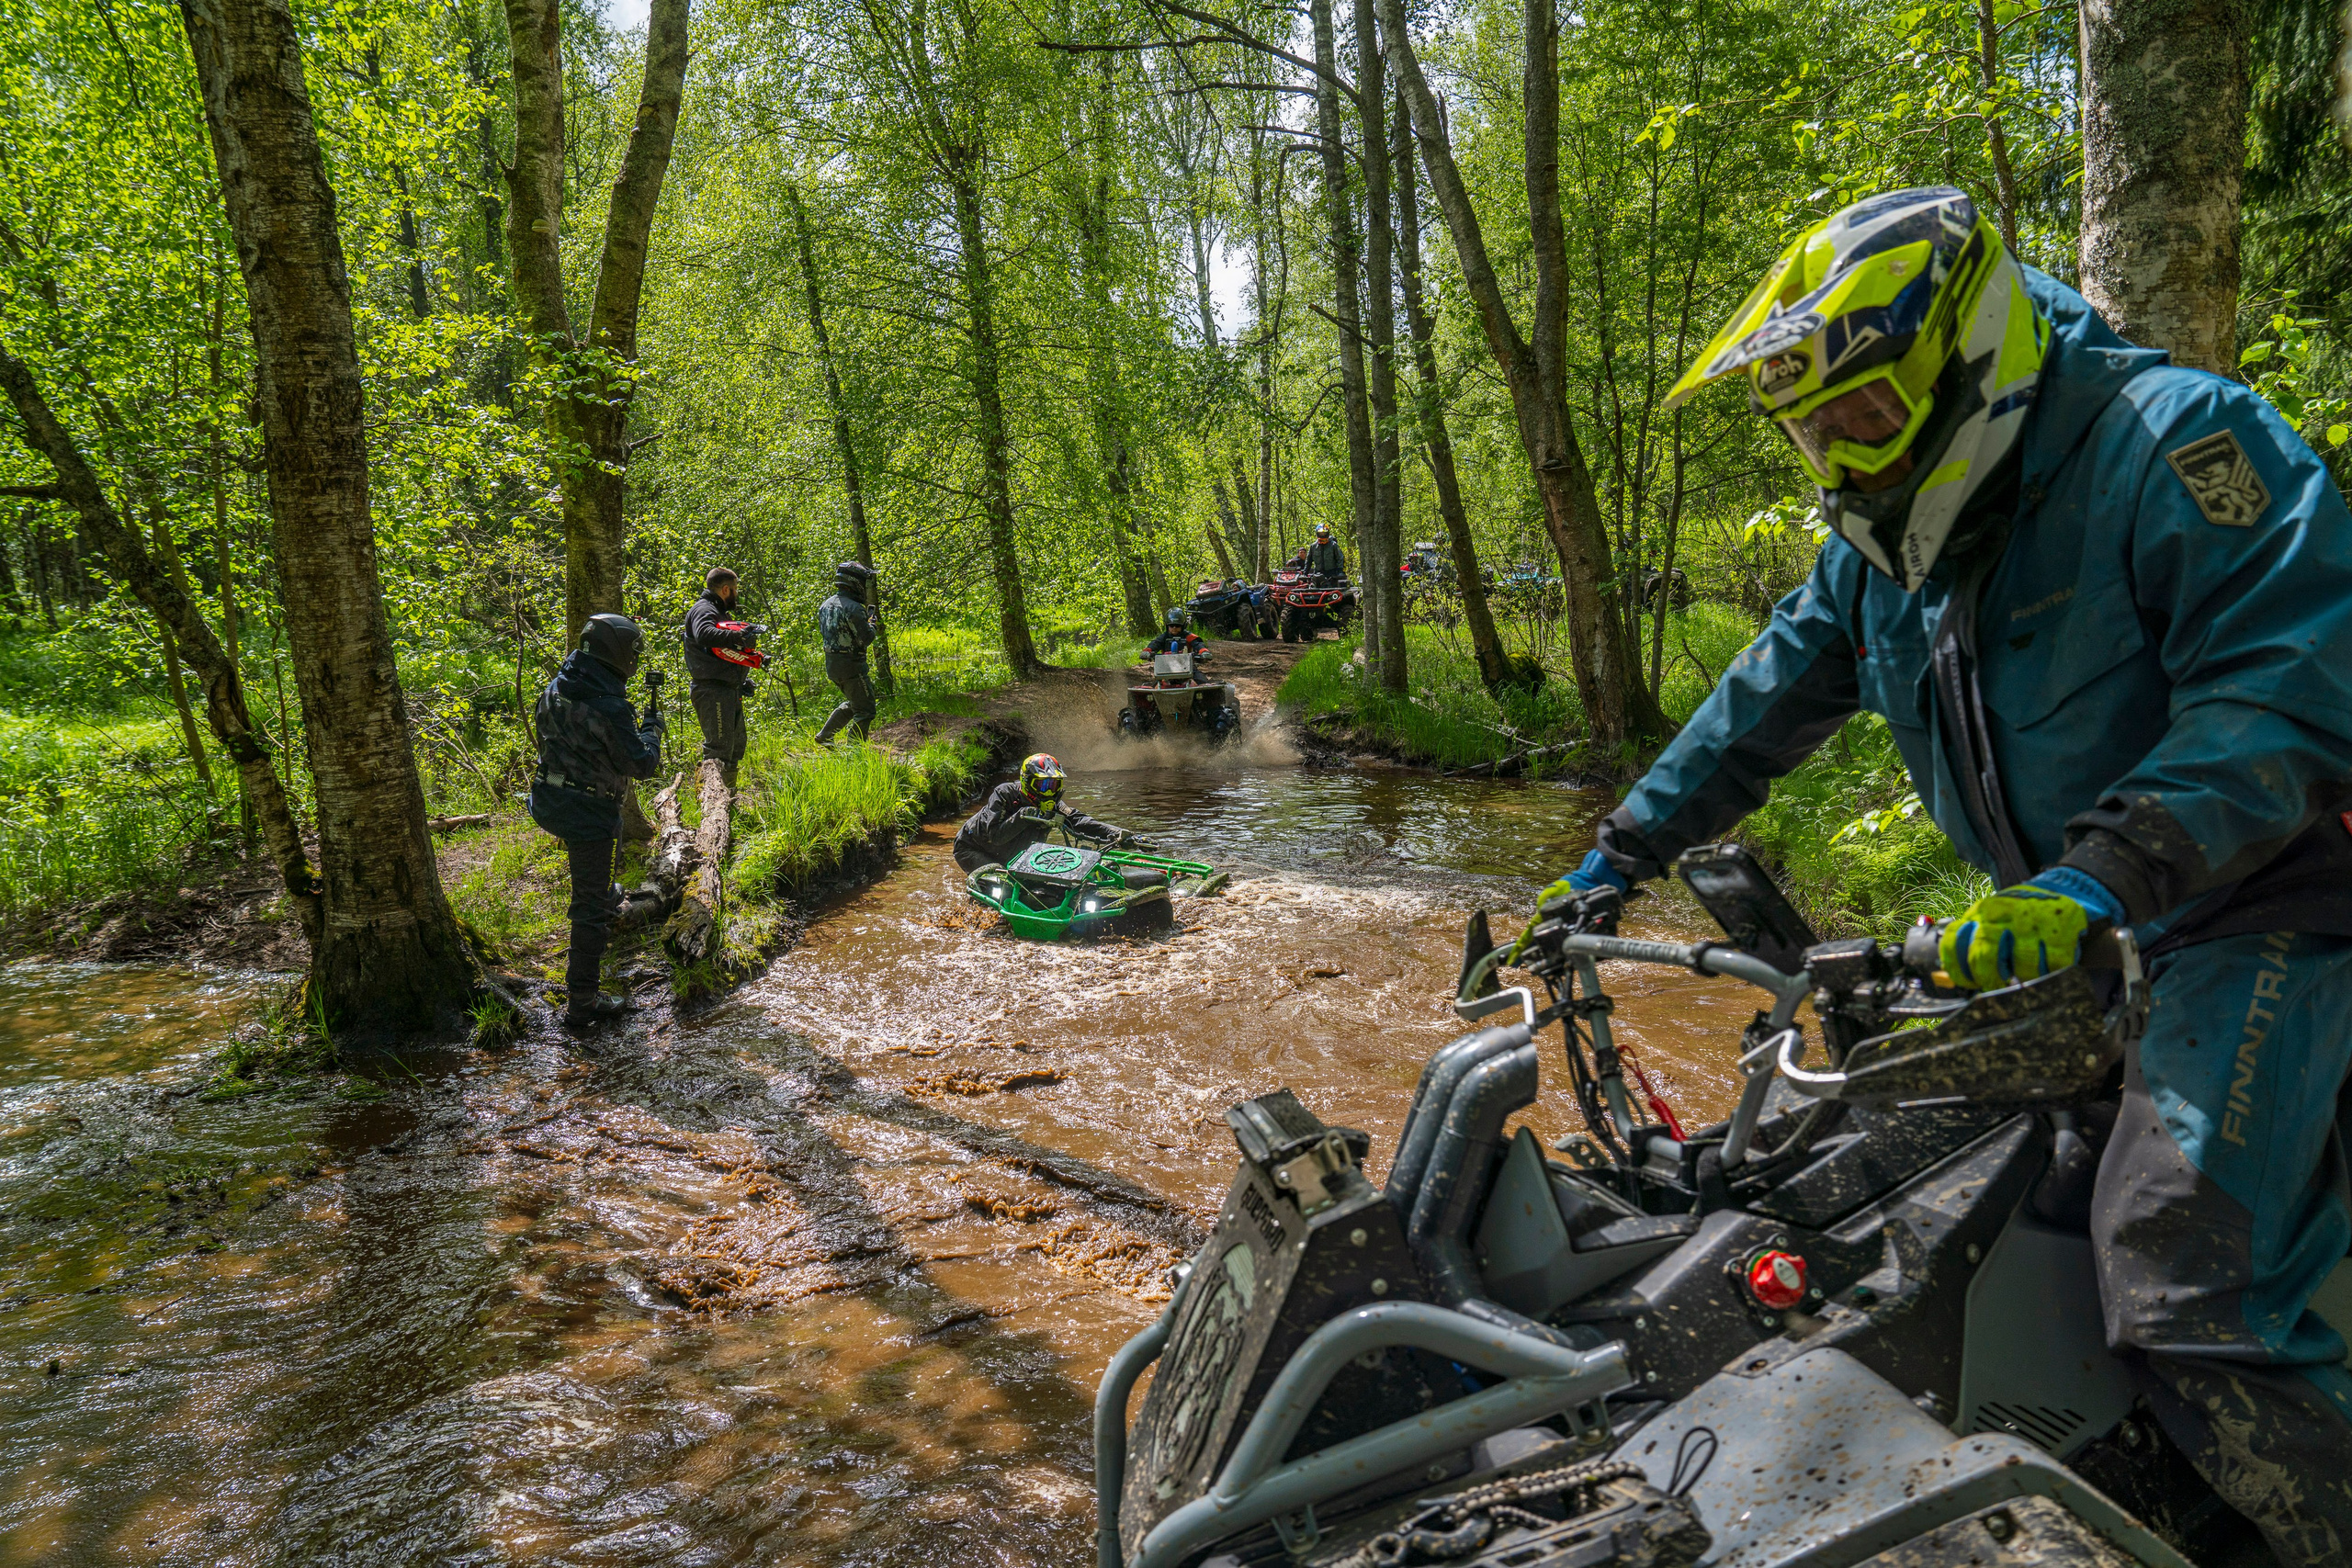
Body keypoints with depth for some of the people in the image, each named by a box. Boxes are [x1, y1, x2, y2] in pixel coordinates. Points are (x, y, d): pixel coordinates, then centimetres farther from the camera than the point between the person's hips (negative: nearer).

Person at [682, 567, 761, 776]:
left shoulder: (721, 613, 23)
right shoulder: (703, 610, -10)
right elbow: (704, 635, -34)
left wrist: (743, 680, 20)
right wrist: (738, 636, -37)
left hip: (729, 691, 11)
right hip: (712, 690, -11)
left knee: (735, 744, 18)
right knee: (719, 747, -13)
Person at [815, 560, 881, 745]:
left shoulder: (825, 605, 7)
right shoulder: (854, 608, -19)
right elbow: (865, 638, -19)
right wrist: (872, 622, 1)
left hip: (832, 664, 9)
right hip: (851, 666, -9)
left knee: (853, 703, 25)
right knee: (864, 711, 0)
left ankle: (824, 736, 26)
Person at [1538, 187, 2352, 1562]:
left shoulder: (2167, 442, -19)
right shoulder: (1882, 544, 6)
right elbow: (1769, 704, 13)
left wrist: (2105, 872, -39)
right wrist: (1620, 857, 10)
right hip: (2077, 929, 8)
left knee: (2185, 1284, -18)